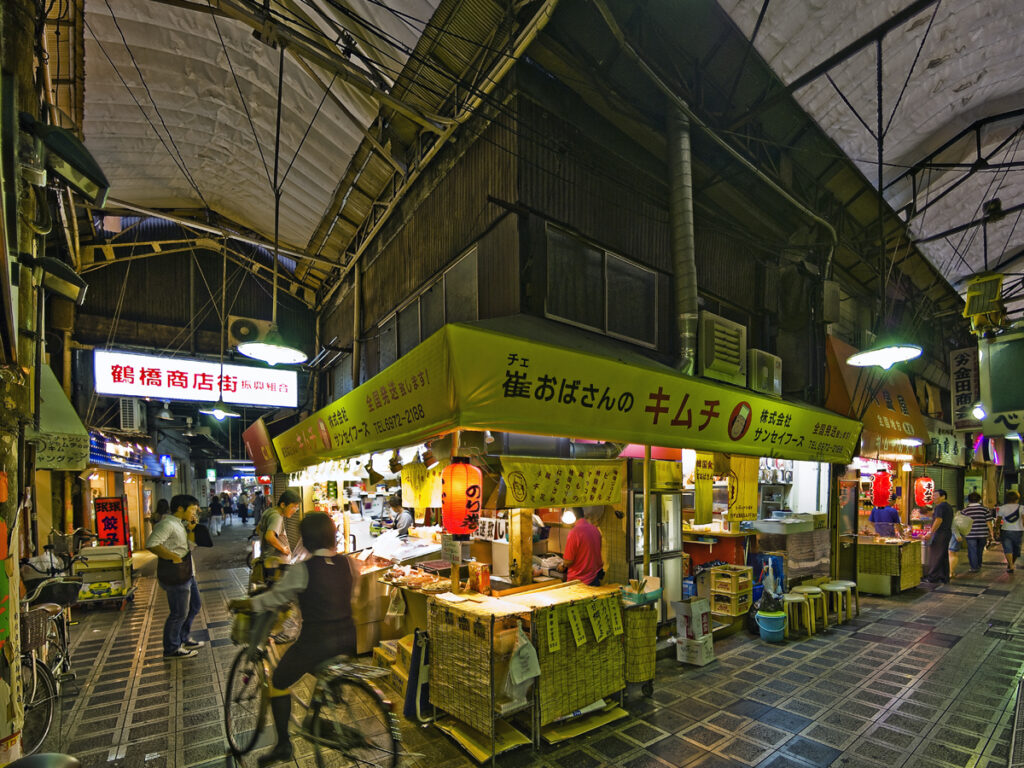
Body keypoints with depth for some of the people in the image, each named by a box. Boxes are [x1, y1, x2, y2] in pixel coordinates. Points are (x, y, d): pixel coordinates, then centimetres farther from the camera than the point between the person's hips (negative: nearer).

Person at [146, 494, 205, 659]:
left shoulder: (179, 523, 13)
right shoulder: (167, 523, -17)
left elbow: (190, 544, 22)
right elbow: (152, 544, -29)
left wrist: (191, 528, 6)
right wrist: (174, 557, -24)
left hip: (186, 573, 10)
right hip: (175, 575, -10)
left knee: (194, 606, 21)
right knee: (179, 613, 1)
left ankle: (184, 639, 36)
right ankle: (171, 649, 18)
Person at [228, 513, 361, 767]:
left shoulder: (303, 569, -14)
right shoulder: (348, 563, -1)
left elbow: (274, 598, -5)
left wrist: (239, 604, 11)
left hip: (316, 640, -5)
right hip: (348, 638, 5)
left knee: (279, 681, 20)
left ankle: (283, 746, 25)